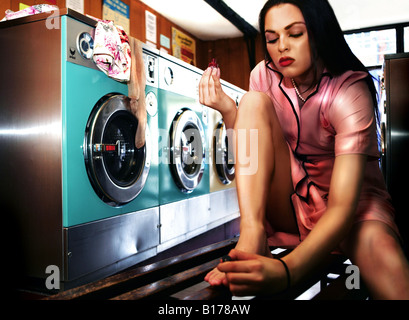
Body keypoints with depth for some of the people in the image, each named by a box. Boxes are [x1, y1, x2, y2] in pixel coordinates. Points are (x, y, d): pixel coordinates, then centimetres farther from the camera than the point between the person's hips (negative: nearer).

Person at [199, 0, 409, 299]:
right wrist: (228, 112, -18)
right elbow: (251, 157, -1)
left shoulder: (349, 91, -19)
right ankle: (251, 239, -28)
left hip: (349, 199, -4)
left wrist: (287, 270, -46)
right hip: (287, 203, 4)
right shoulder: (264, 76, -4)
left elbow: (343, 205, -30)